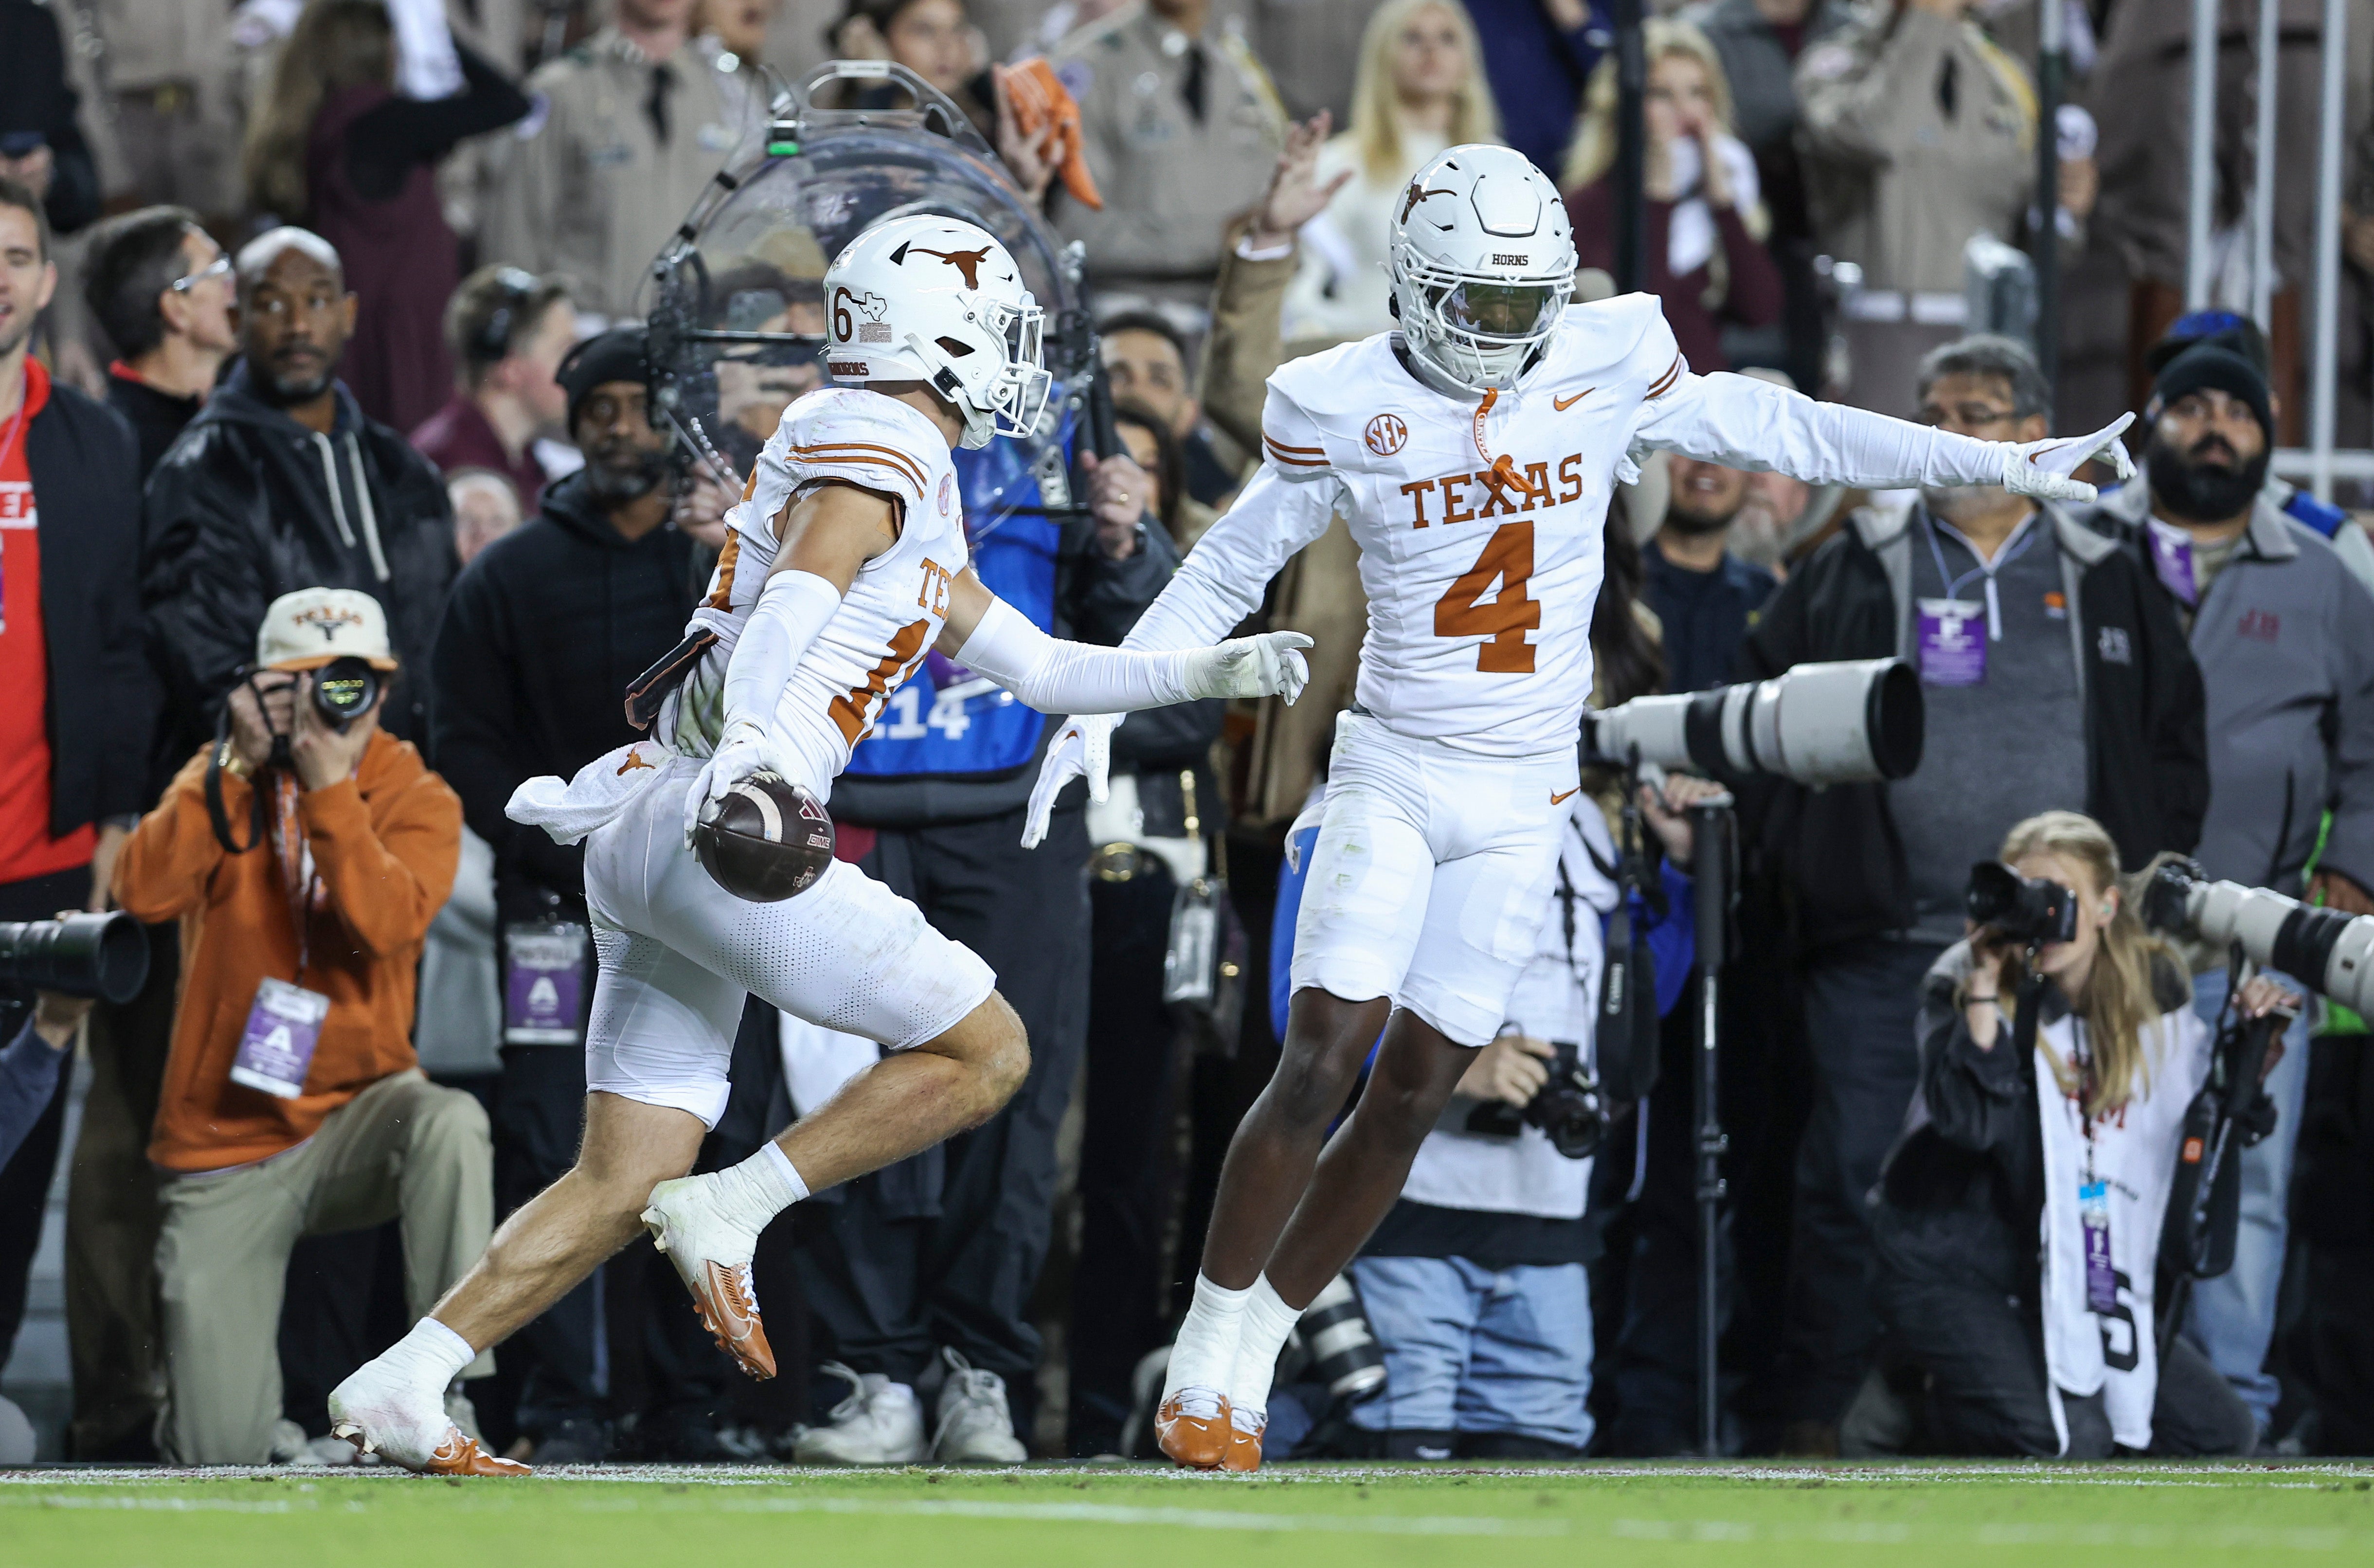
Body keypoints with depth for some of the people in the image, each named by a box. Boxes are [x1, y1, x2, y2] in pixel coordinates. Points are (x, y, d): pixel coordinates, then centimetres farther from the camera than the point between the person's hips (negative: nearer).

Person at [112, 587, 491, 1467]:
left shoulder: (416, 801, -2)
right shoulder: (224, 779, 0)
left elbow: (388, 923, -21)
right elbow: (145, 893, -18)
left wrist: (330, 788, -27)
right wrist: (239, 766, -22)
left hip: (355, 1111, 0)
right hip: (225, 1149, 0)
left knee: (451, 1124, -38)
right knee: (217, 1453, -8)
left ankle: (447, 1396, -31)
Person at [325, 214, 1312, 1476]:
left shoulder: (917, 525, 25)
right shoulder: (883, 445, -6)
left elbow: (1034, 665, 33)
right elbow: (799, 595, -23)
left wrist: (1199, 675, 28)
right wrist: (751, 746, -38)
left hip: (645, 840, 10)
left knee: (623, 1186, 9)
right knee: (984, 1051, 0)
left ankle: (401, 1385, 1)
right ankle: (732, 1213, -6)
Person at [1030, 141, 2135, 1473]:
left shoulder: (1604, 370, -3)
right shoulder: (1350, 410, -8)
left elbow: (1773, 430, 6)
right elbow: (1225, 573, 3)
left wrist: (2004, 463, 7)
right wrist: (1100, 708, -7)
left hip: (1523, 799, 3)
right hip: (1395, 775, -3)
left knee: (1412, 1098, 2)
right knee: (1321, 1062, -15)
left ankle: (1260, 1343, 16)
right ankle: (1210, 1353, -4)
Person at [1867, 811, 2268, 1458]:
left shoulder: (2151, 988, -1)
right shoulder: (1960, 985, -13)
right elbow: (1966, 1119, -28)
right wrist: (1985, 986, -31)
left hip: (2078, 1272, 6)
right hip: (1950, 1264, -6)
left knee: (2218, 1434, -2)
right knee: (2065, 1440, -27)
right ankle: (1930, 1411, 4)